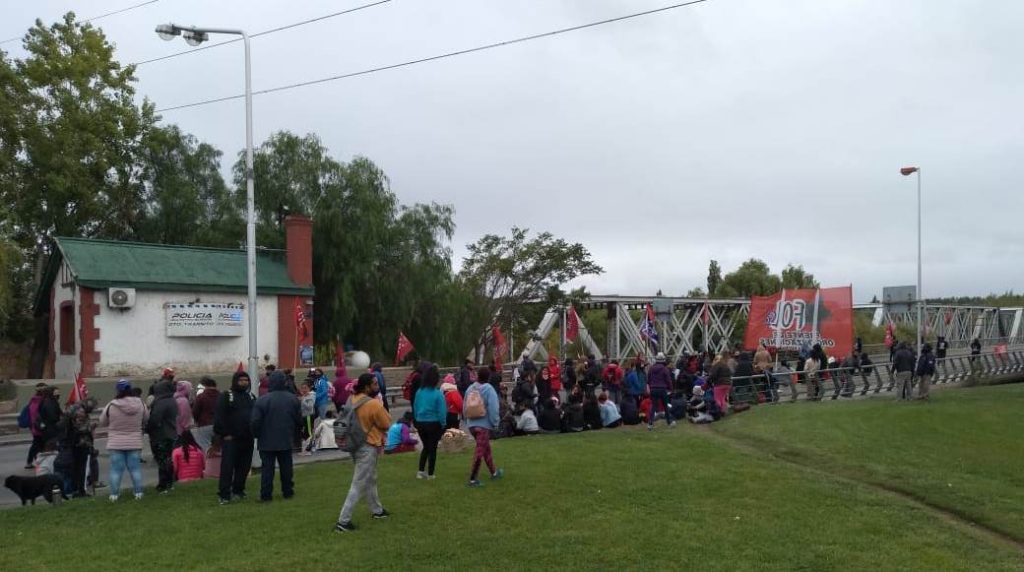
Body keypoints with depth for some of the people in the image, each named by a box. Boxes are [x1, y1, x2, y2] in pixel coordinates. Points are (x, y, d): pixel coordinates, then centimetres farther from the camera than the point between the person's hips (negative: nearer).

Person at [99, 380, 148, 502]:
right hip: (134, 443, 2)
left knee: (116, 469, 5)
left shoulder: (111, 406, -13)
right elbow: (146, 419, 8)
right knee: (135, 468, 9)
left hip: (116, 444, -2)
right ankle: (138, 493, 11)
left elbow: (102, 422, 2)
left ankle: (114, 494, 7)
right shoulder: (140, 404, -6)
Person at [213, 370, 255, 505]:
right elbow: (219, 417, -10)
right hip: (230, 438, -6)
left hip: (247, 438, 6)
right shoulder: (226, 396, -4)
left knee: (244, 467, 9)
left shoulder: (250, 397, 15)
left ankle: (238, 491, 20)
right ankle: (224, 494, -5)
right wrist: (224, 434, -13)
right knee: (227, 467, -7)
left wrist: (254, 431, 8)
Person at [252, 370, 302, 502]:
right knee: (286, 467, 12)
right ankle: (287, 492, 19)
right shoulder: (292, 399, -2)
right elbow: (299, 420, 5)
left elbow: (255, 422, -14)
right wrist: (294, 434, 19)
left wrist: (257, 435, 4)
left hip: (267, 442, -3)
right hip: (286, 441, 3)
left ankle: (266, 495, 4)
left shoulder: (262, 400, -14)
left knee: (267, 468, 3)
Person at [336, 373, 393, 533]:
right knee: (359, 485, -3)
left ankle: (377, 510, 39)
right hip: (368, 448, -9)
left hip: (356, 444, 9)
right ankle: (343, 521, -3)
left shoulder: (352, 400, 0)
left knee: (370, 479, 24)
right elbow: (387, 425, -11)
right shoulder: (374, 404, -22)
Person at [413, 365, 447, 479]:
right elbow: (442, 411, -14)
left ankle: (421, 471, 14)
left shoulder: (419, 392, -4)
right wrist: (443, 424, -1)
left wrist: (418, 419, 15)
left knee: (426, 447, 22)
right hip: (433, 424, -4)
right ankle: (430, 474, 16)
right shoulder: (438, 394, -17)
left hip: (420, 423, 4)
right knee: (432, 449, 11)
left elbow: (415, 408, 3)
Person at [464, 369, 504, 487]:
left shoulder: (470, 388, 5)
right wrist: (495, 424, -7)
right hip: (484, 425, -7)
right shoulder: (489, 389, -12)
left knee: (486, 448, 22)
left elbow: (464, 407, 10)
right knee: (480, 451, -3)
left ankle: (493, 472, 35)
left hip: (471, 424, 7)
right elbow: (493, 409, -17)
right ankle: (472, 479, -4)